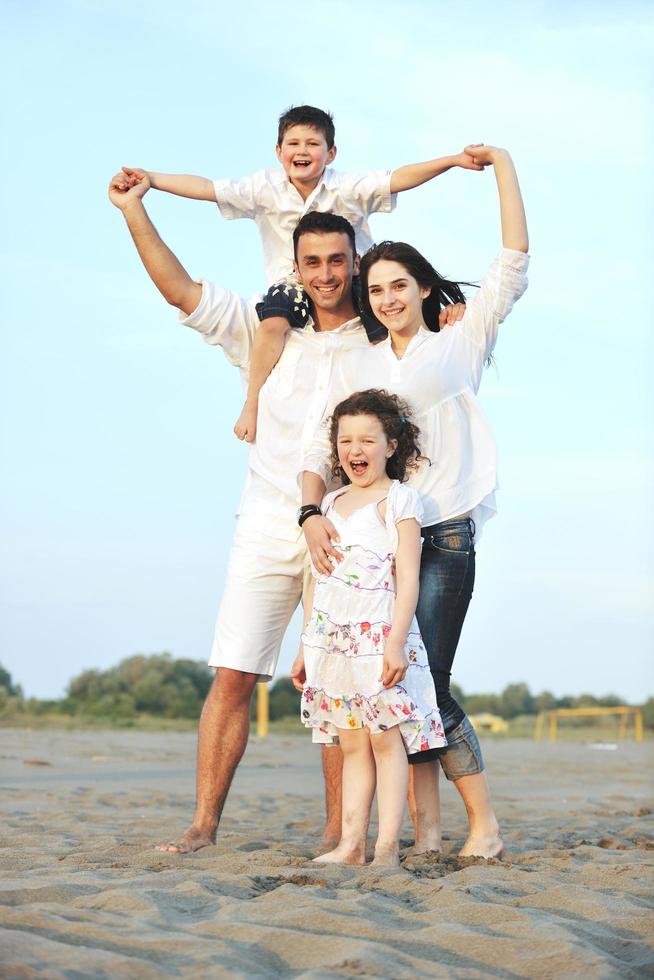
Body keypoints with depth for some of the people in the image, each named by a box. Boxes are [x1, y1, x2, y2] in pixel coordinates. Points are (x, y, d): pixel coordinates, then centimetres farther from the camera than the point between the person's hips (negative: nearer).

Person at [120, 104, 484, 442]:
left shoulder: (348, 188, -9)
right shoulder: (265, 189, -4)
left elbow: (399, 179, -19)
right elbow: (205, 187, -7)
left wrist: (453, 160, -32)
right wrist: (151, 179, -15)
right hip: (293, 284, -1)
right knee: (274, 319, -30)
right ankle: (253, 403, -19)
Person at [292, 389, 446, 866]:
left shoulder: (398, 500, -2)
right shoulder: (331, 504, 16)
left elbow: (408, 577, -9)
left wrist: (396, 641, -18)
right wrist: (306, 646, 17)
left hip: (380, 636, -6)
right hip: (333, 639, 6)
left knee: (385, 738, -7)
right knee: (351, 743, 6)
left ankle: (388, 846, -7)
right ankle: (351, 844, 5)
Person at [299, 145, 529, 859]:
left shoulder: (459, 344, 9)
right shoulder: (356, 368, 18)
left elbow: (512, 266, 2)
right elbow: (321, 448, 11)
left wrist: (502, 167, 3)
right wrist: (312, 512, -8)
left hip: (443, 533, -4)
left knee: (425, 681, -12)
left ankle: (484, 823, -2)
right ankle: (424, 831, 1)